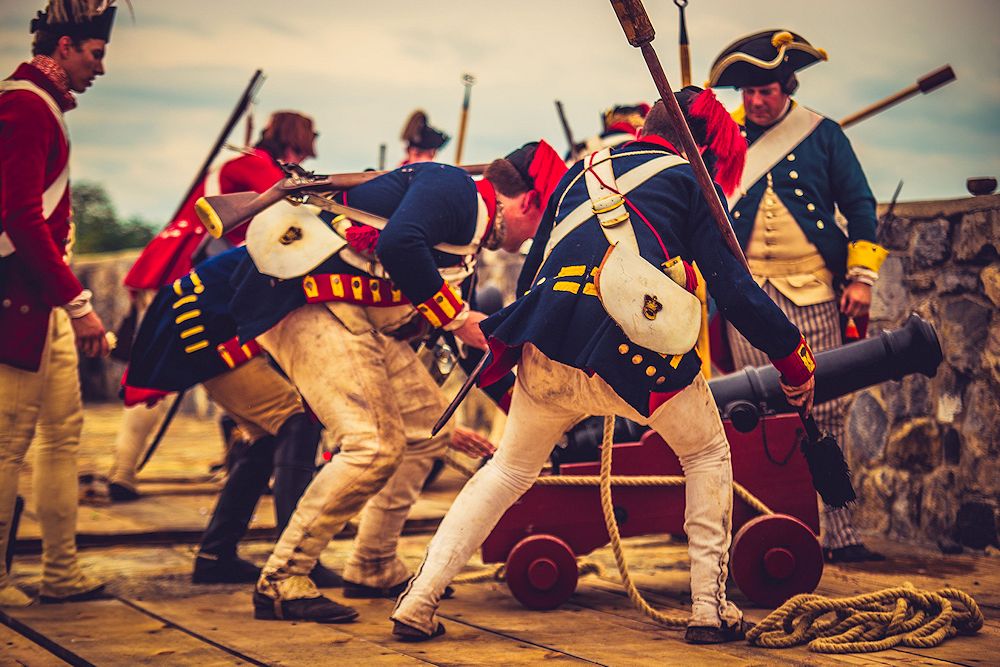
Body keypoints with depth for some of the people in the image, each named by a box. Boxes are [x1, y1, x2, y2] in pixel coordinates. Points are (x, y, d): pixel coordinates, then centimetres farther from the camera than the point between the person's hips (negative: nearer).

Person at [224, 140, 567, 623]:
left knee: (427, 423, 15)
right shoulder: (453, 188, -9)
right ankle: (280, 584, -10)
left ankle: (374, 569, 23)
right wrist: (456, 316, -19)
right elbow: (398, 244, -29)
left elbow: (481, 349, 28)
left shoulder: (469, 237, 21)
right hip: (303, 297, -11)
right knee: (376, 445, -18)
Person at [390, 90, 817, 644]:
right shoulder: (689, 183, 13)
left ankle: (418, 603, 13)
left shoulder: (582, 172, 25)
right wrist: (793, 357, 13)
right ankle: (709, 608, 15)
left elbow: (533, 270, 27)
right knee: (707, 455, 22)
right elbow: (732, 285, 5)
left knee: (508, 469, 22)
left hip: (550, 348, 4)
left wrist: (517, 368, 35)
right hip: (638, 347, -4)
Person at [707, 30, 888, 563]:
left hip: (811, 289, -1)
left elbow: (859, 205, 9)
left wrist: (861, 276, 1)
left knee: (824, 411, -2)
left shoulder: (822, 134, 7)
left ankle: (835, 531, 2)